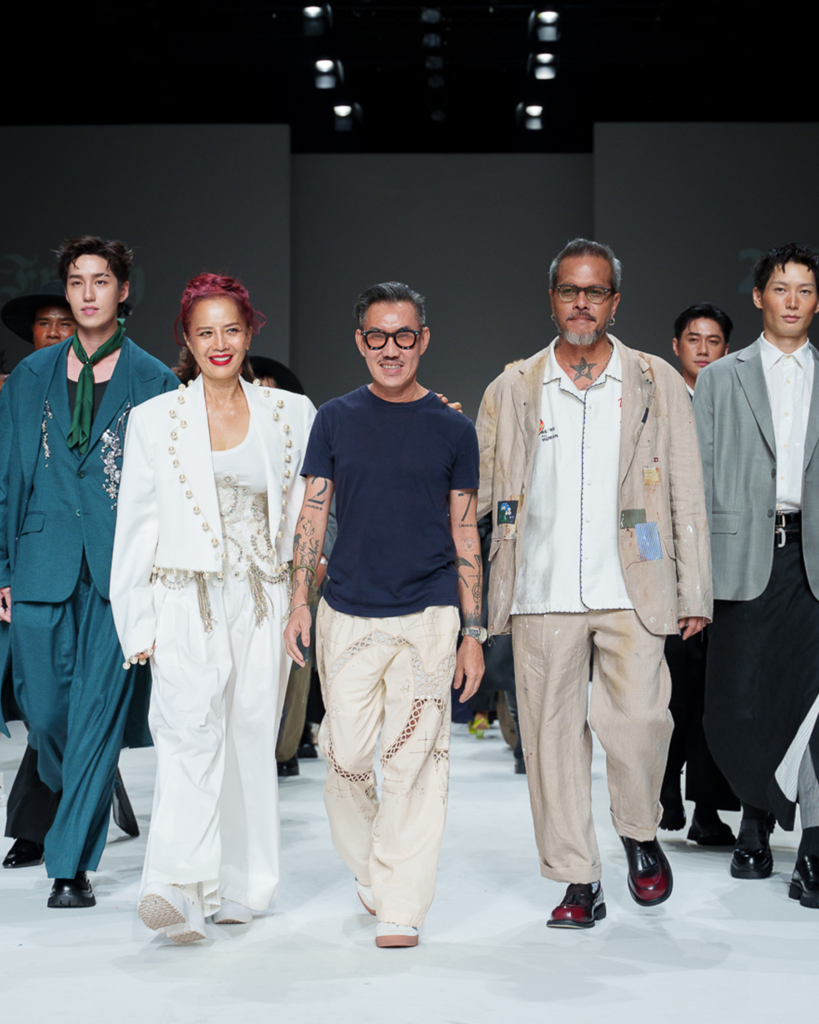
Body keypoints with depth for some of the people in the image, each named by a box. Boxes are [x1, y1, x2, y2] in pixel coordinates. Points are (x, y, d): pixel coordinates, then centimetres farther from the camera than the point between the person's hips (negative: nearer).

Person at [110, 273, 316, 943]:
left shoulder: (292, 413, 9)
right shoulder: (155, 419, 7)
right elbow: (136, 524, 6)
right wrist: (139, 622, 2)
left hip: (263, 604, 2)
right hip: (186, 604, -2)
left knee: (251, 741, 5)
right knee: (190, 731, -19)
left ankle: (239, 889, 18)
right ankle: (178, 891, -28)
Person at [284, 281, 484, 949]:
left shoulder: (453, 429, 6)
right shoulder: (336, 419, 7)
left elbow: (465, 534, 7)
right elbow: (312, 516, 8)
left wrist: (474, 632, 3)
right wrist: (299, 604, -3)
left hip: (428, 617, -1)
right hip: (347, 615, 1)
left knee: (413, 761, -4)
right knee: (346, 757, 3)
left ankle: (400, 908, 3)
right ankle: (368, 870, 27)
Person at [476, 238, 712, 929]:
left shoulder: (657, 383, 9)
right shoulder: (512, 391, 10)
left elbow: (686, 494, 8)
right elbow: (476, 494, 15)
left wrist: (694, 592, 5)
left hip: (630, 591, -1)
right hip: (542, 592, 1)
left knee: (638, 720, -12)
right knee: (553, 734, 1)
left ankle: (641, 835, 17)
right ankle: (579, 884, 12)